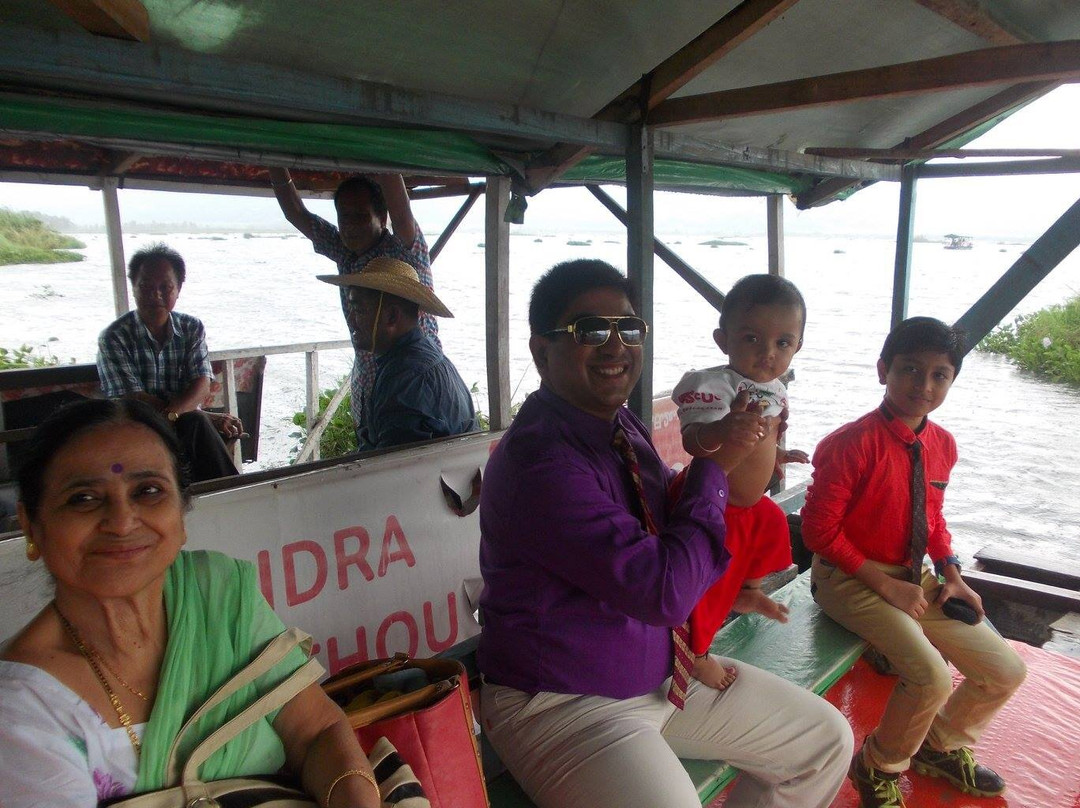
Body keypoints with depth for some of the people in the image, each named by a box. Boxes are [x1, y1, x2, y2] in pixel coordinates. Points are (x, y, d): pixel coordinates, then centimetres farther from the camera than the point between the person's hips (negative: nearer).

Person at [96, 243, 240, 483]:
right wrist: (206, 417, -18)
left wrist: (170, 414, -28)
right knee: (196, 423, -31)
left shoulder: (192, 328, 5)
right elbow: (134, 401, -12)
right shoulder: (113, 338, -6)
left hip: (186, 425, 3)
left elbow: (202, 385, -5)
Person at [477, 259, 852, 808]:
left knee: (826, 740, 11)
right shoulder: (537, 459, -26)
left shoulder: (625, 429, 3)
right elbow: (664, 591, -27)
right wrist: (715, 467, -16)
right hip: (562, 701, -8)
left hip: (662, 670, 9)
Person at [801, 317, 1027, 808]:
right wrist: (885, 584, -19)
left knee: (1006, 672, 6)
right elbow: (819, 530, -19)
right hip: (851, 579, -8)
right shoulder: (852, 444, -21)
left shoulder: (942, 445, 3)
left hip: (914, 578, 8)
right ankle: (880, 766, 7)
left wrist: (951, 576, 3)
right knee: (931, 675, -25)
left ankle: (941, 744, 34)